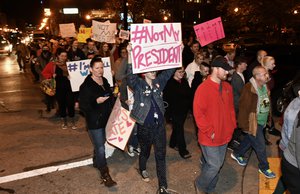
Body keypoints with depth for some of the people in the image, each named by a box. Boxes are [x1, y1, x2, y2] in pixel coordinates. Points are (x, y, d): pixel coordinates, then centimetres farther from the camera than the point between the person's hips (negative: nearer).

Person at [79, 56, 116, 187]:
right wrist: (96, 101, -26)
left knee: (99, 144, 23)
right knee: (100, 148, -5)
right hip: (94, 122, -7)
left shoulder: (104, 81, 5)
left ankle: (97, 162, 47)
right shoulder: (86, 86, -16)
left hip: (106, 119, 7)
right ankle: (105, 174, 9)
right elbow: (82, 106, -16)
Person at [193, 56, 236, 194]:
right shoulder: (203, 88, -19)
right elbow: (198, 113, -19)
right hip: (210, 137, -7)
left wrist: (232, 125, 7)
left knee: (218, 165, 18)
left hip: (224, 135, 7)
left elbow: (231, 108, 14)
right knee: (214, 166, -1)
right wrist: (209, 131, -17)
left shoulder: (227, 87, 5)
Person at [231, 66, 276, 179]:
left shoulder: (264, 86, 1)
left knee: (250, 139, 24)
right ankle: (264, 167, 26)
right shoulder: (250, 88, -26)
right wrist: (247, 124, -20)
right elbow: (244, 106, -24)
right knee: (260, 145, 5)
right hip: (253, 122, -8)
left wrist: (268, 117, 11)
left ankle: (237, 154, 47)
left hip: (261, 121, 8)